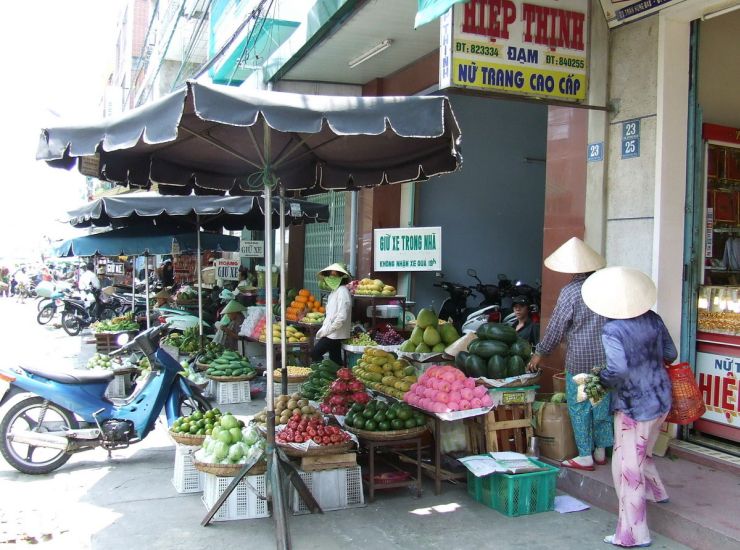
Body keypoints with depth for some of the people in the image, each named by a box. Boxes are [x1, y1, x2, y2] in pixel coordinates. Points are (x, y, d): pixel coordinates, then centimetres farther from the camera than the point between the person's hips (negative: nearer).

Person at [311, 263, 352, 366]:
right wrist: (323, 330, 12)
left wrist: (326, 330, -17)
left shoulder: (343, 292, -14)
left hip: (335, 334, -9)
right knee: (335, 359, 11)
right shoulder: (334, 292, 16)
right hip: (331, 333, 9)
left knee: (315, 353, -13)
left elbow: (342, 317, -22)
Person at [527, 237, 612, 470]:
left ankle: (585, 456, 13)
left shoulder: (570, 291, -14)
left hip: (580, 359, -6)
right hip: (606, 359, 6)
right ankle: (600, 451, 27)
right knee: (602, 404, 16)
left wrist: (539, 353, 1)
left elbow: (555, 328, -10)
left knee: (579, 408, 6)